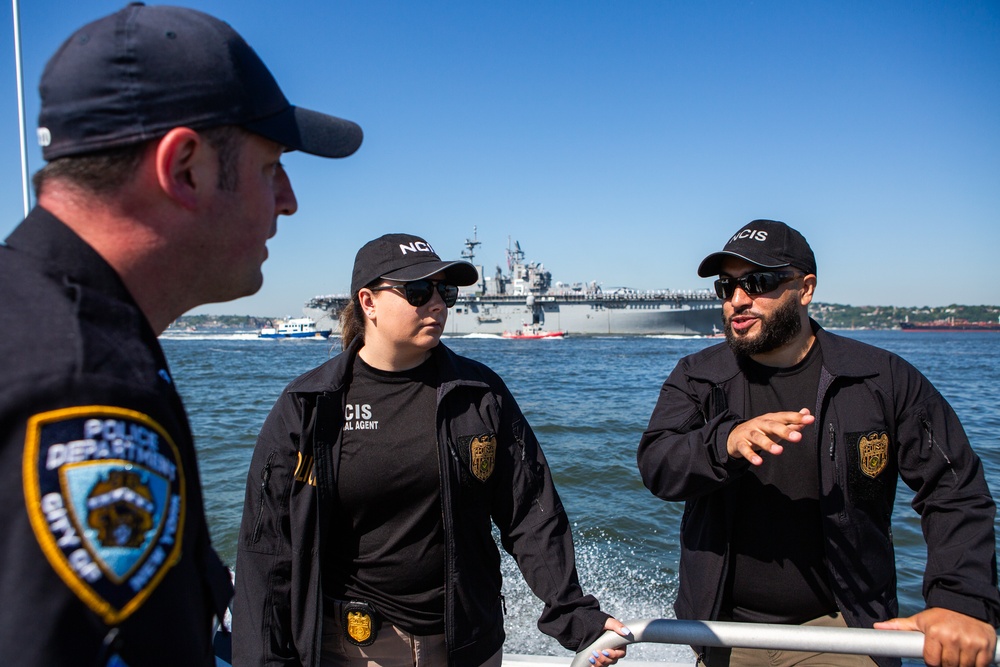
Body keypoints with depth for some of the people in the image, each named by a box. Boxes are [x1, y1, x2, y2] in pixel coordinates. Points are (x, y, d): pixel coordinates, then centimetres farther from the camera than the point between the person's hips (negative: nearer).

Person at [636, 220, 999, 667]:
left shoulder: (884, 379, -4)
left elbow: (954, 491, -5)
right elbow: (655, 465, -15)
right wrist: (727, 443, -36)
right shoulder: (696, 379, -1)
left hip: (843, 629, -1)